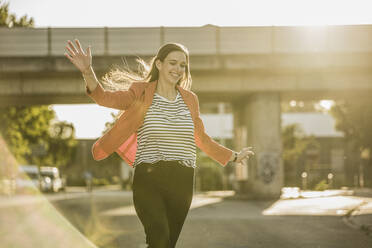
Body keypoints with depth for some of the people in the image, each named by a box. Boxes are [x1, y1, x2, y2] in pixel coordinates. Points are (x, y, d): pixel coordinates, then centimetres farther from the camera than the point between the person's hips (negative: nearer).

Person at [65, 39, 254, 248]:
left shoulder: (190, 100, 14)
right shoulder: (141, 93, 2)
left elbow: (202, 140, 26)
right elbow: (105, 98, -14)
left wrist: (233, 156, 29)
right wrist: (88, 71, -31)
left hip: (182, 182, 4)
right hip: (148, 180, -4)